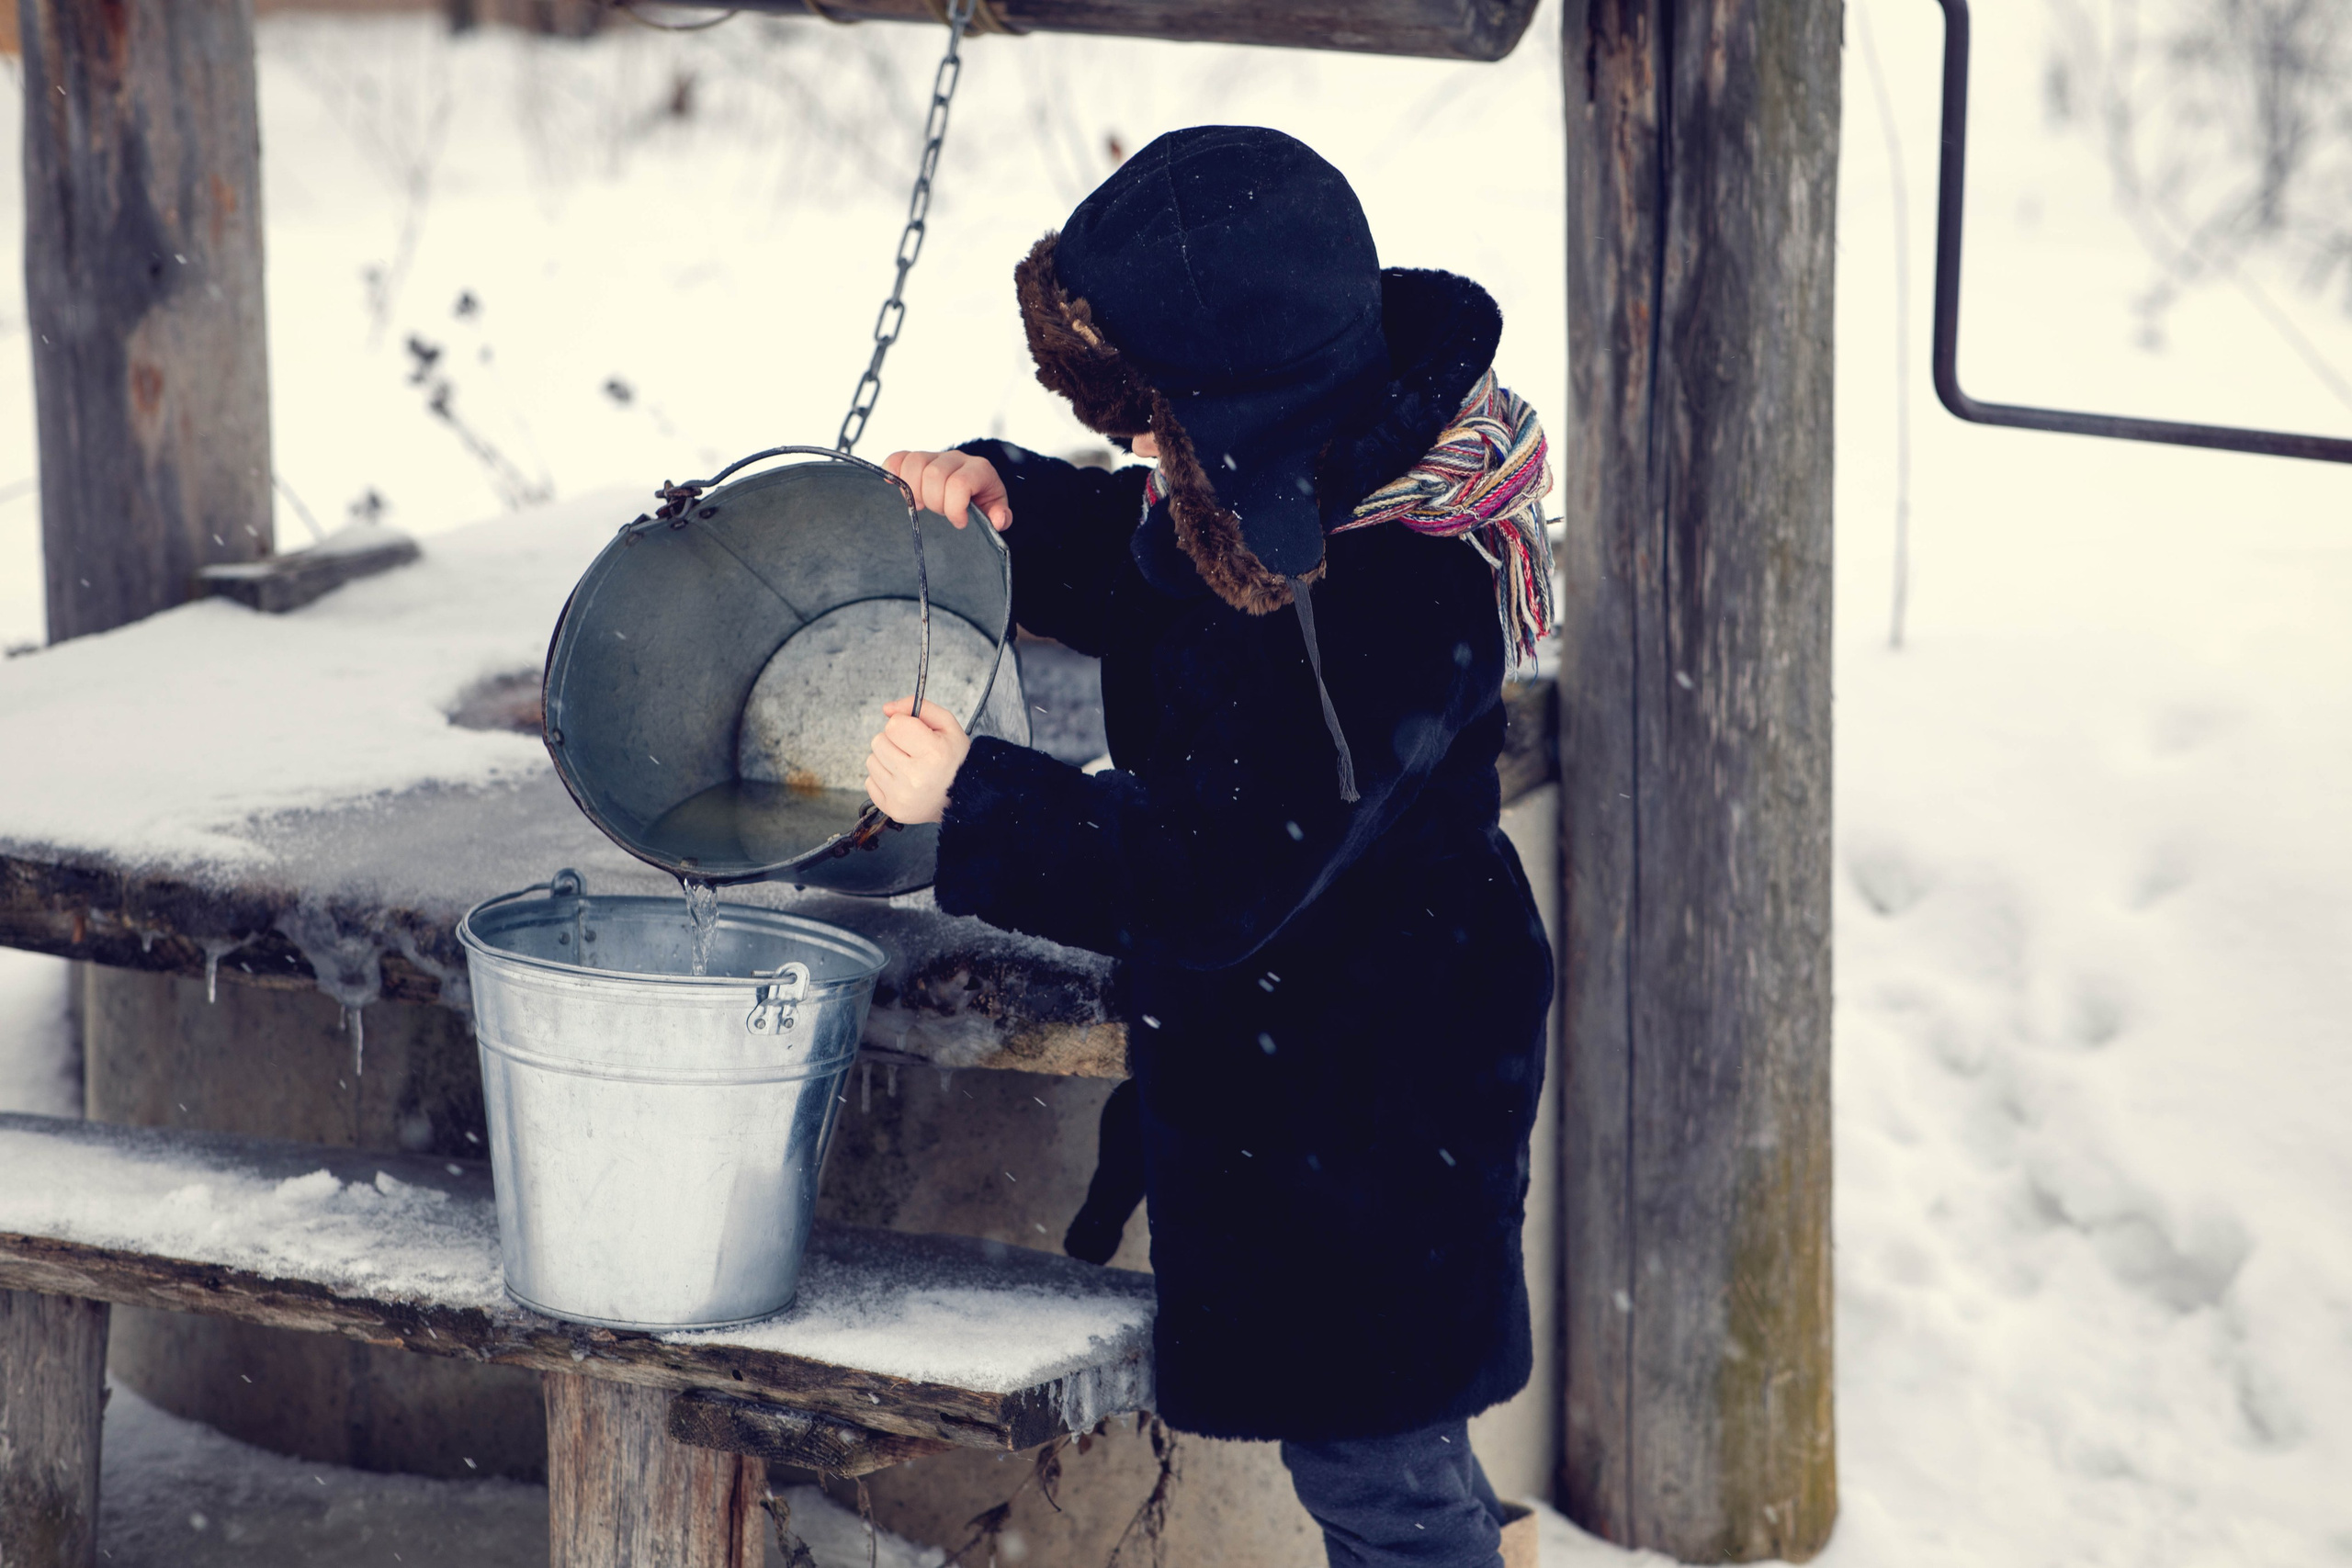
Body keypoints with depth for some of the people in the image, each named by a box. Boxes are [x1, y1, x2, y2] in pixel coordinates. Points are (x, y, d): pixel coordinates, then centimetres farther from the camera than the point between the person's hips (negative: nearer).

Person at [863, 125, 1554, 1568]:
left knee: (1366, 1450, 7)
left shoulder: (1386, 597, -33)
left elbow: (1222, 871, -31)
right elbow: (1129, 563, 17)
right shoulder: (1284, 478, -4)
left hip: (1364, 1100, -9)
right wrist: (1000, 497, -4)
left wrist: (972, 799, -29)